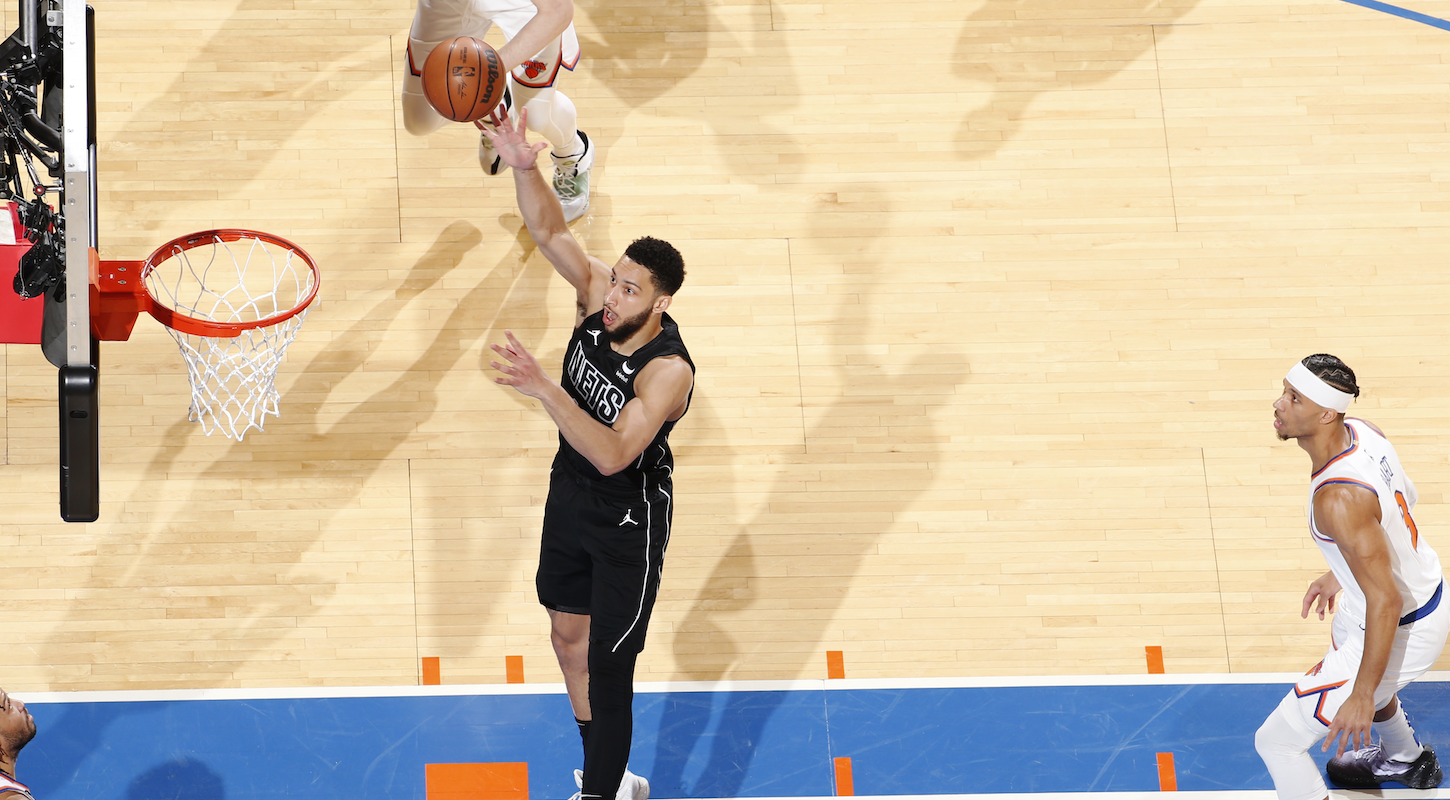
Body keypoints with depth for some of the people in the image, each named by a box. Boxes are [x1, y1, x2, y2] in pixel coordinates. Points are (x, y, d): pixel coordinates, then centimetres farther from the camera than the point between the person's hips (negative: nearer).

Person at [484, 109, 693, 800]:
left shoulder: (668, 369, -32)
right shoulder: (598, 292, -14)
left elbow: (614, 454, -41)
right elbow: (549, 231, -20)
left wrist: (544, 390, -51)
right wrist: (523, 168, -39)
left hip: (629, 520, -8)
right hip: (571, 495, 8)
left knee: (607, 663, -1)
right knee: (567, 633, 20)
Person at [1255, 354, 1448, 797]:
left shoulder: (1338, 498, -38)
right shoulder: (1362, 432, -10)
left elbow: (1385, 602, -34)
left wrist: (1363, 696, -26)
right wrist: (1338, 576, 21)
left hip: (1399, 631, -10)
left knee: (1278, 741, -2)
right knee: (1365, 678, 42)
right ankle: (1407, 762, 70)